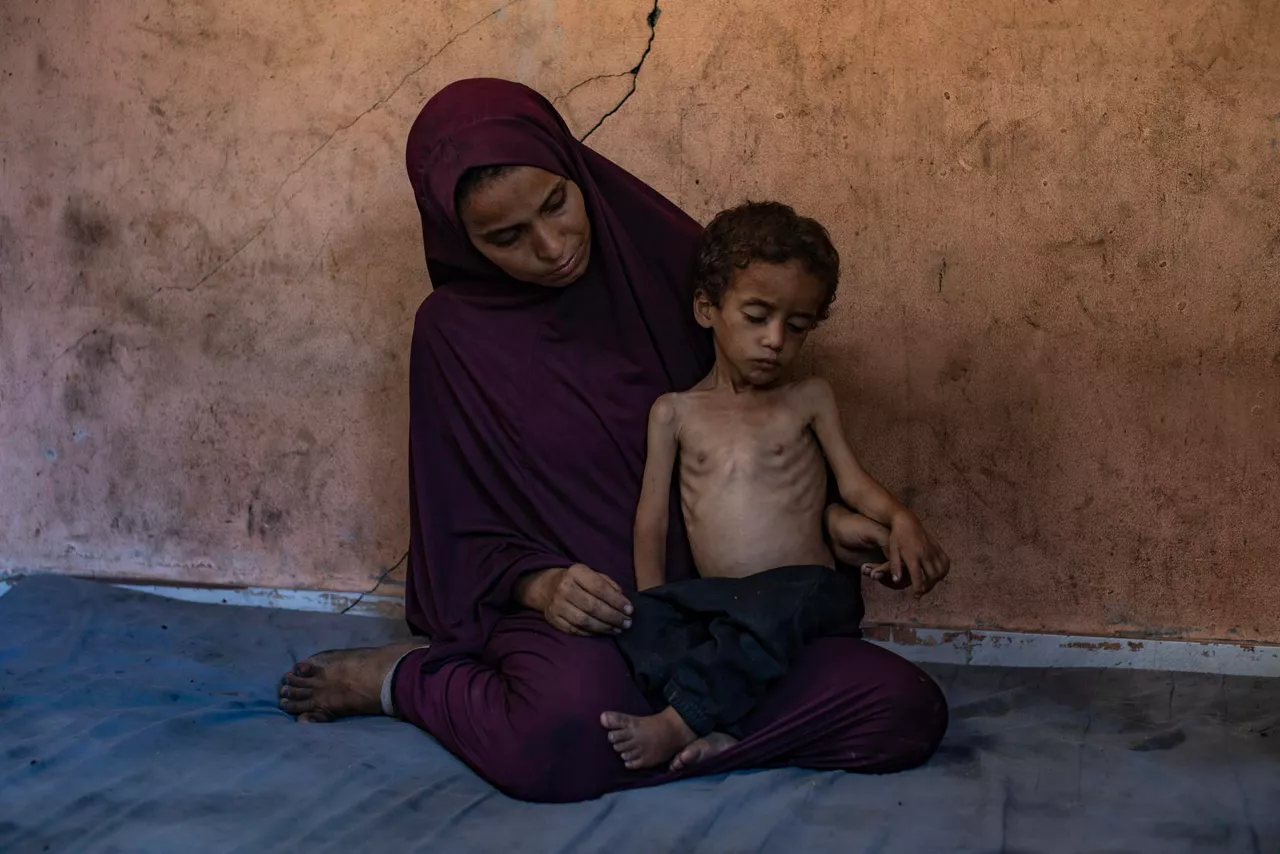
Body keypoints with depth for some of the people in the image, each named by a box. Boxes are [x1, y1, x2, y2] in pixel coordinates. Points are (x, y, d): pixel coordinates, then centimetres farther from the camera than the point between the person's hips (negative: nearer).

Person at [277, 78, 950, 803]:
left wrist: (825, 518, -4)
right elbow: (465, 534, 3)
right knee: (567, 725, -41)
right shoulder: (455, 331, -2)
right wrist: (537, 584, -18)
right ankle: (406, 678, -5)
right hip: (568, 617, -5)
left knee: (908, 710, -22)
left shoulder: (669, 261, 2)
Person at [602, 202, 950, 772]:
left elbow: (853, 481, 11)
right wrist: (653, 613, -1)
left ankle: (678, 723, -35)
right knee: (634, 622, -29)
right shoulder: (675, 412, 15)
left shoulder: (809, 400, 14)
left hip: (809, 590, -2)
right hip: (716, 601, 2)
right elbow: (651, 522, 11)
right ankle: (714, 729, -44)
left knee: (783, 603, -38)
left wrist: (901, 522, -12)